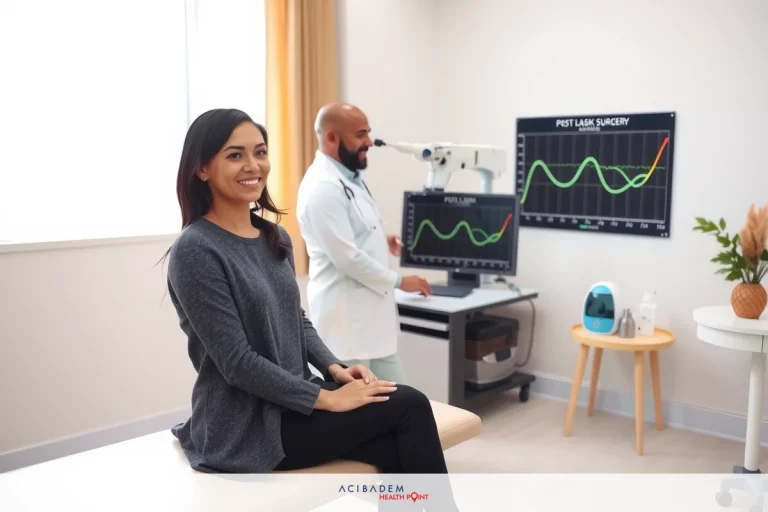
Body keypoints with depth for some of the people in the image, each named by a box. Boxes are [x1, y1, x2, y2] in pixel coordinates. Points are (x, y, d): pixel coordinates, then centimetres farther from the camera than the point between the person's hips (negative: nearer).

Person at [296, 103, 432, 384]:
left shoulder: (349, 177, 12)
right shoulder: (322, 187, -20)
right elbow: (347, 258, -23)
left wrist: (382, 242, 11)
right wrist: (398, 281, -12)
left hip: (371, 311, 10)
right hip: (345, 316, -10)